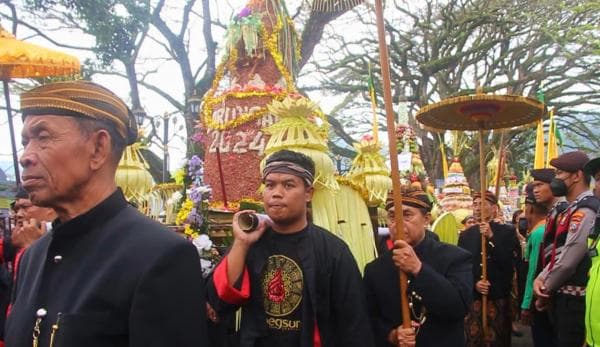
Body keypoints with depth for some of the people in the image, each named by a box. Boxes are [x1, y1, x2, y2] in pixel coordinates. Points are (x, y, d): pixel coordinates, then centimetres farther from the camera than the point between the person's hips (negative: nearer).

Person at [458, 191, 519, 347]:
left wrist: (491, 237, -18)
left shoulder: (507, 231, 2)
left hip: (498, 297, -2)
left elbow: (510, 263, -11)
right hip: (472, 297, 2)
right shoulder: (465, 235, 9)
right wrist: (474, 283, -10)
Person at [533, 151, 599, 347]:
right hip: (563, 294, 9)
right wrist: (541, 278, -1)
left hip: (574, 297, -9)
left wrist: (545, 290, -7)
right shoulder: (572, 209, 14)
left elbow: (569, 259, -20)